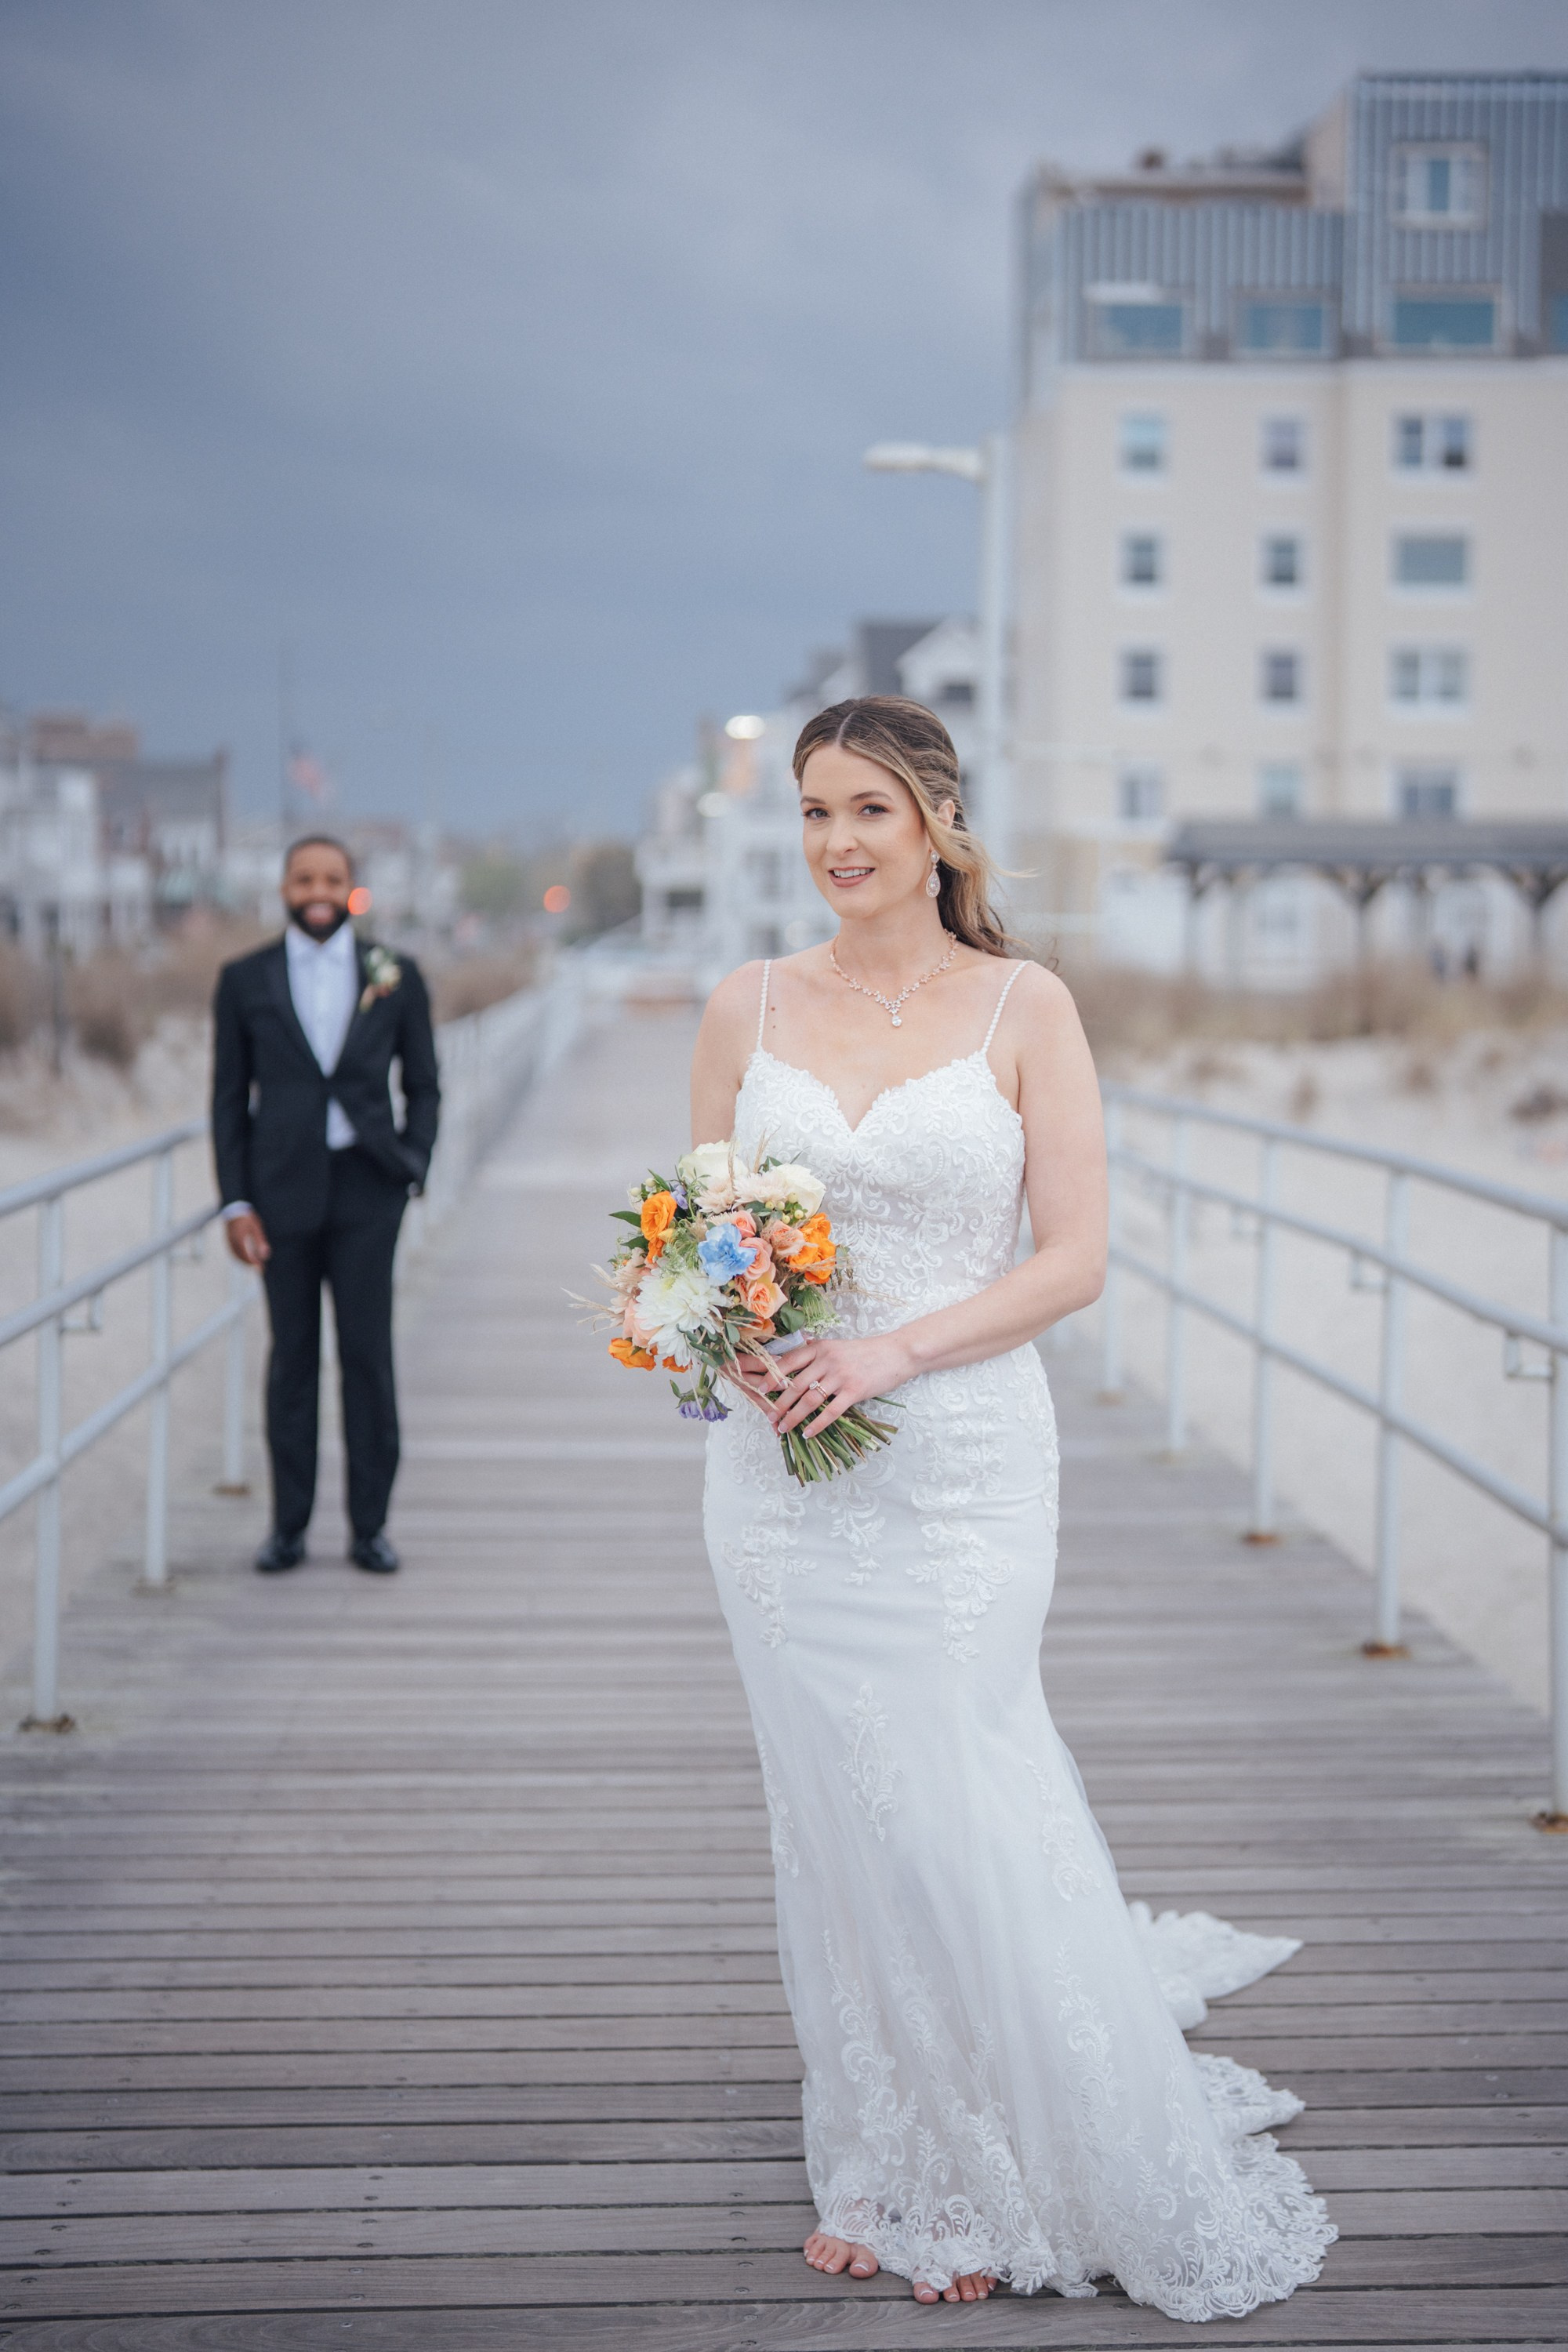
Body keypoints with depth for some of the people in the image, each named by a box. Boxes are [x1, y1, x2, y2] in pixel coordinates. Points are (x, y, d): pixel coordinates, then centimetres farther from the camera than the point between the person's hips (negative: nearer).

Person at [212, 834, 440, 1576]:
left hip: (365, 1189, 0)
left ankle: (369, 1526, 8)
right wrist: (235, 1202, -1)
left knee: (368, 1355, -1)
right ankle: (288, 1527, 11)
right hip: (283, 1189, 0)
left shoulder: (395, 977, 5)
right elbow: (230, 1098, 6)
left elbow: (422, 1086, 11)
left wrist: (411, 1172, -2)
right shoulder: (244, 980, 5)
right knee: (291, 1357, 3)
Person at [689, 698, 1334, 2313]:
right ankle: (883, 2172, 24)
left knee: (959, 1811, -2)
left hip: (961, 1467, -3)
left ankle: (1002, 2182, 19)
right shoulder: (748, 1009, 6)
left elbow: (1074, 1258, -6)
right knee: (837, 1821, 8)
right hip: (780, 1468, 3)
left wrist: (891, 1348, -17)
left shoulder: (1022, 1008, -3)